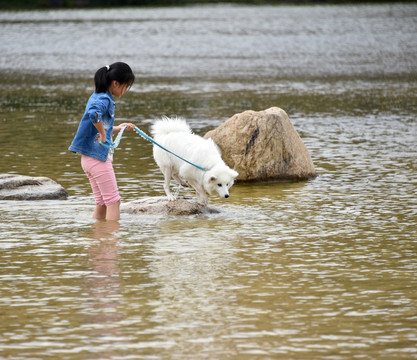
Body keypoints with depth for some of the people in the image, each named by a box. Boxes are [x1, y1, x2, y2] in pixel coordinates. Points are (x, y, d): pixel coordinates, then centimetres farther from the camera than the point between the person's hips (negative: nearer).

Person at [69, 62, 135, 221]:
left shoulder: (96, 97, 14)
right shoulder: (104, 99, -16)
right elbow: (94, 114, -39)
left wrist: (118, 128, 26)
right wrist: (103, 133, -25)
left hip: (88, 159, 9)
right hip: (98, 158, -9)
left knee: (102, 203, 14)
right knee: (113, 201, -3)